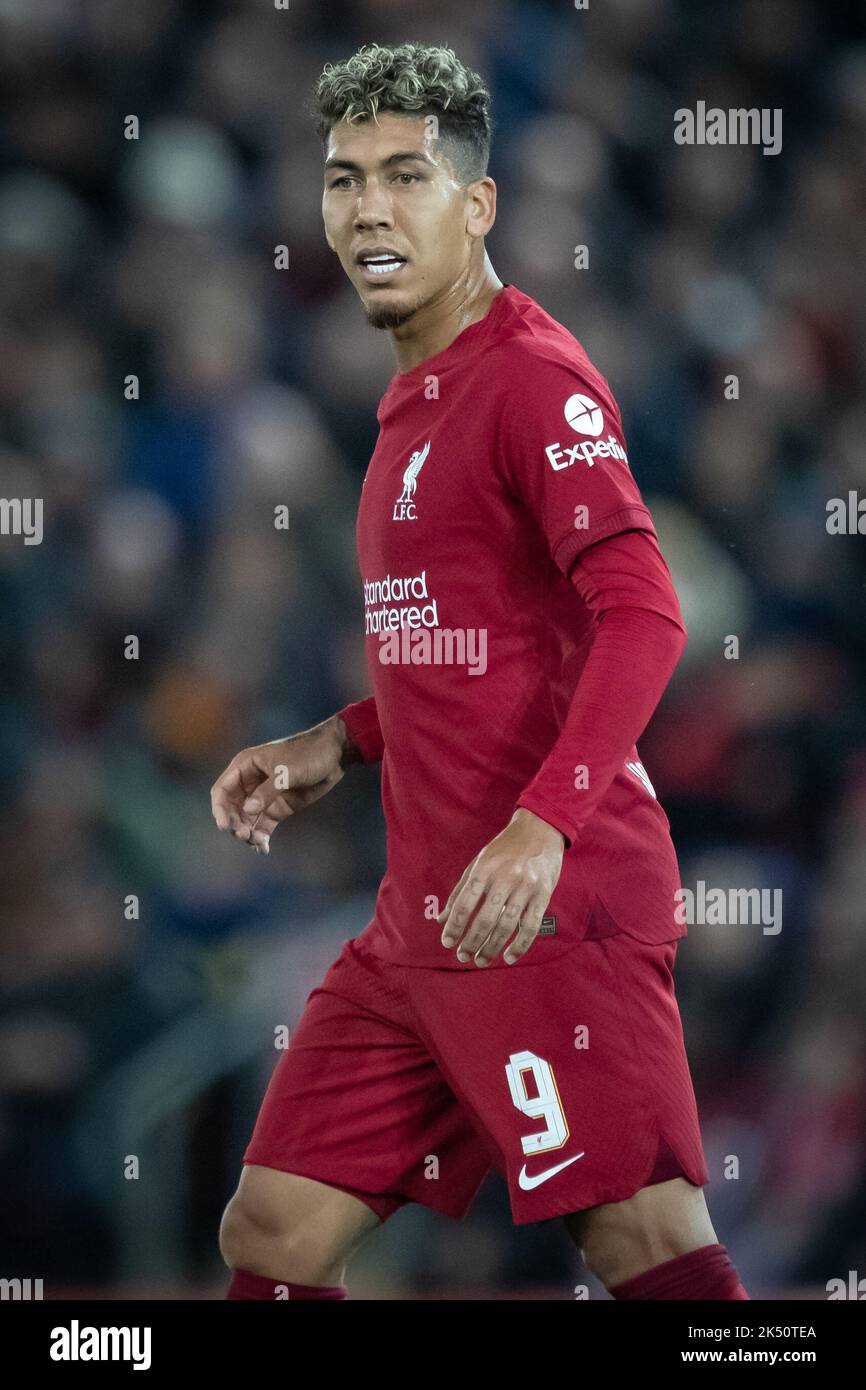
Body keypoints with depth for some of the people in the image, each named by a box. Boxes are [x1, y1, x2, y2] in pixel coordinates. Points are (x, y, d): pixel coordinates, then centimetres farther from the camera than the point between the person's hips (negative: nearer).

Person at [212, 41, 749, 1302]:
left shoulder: (532, 375, -10)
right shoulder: (418, 399, 20)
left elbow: (641, 616, -21)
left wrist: (541, 827, -31)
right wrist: (341, 746, 18)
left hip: (550, 909, -9)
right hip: (418, 926, 9)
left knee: (649, 1247, -15)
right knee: (273, 1238, 8)